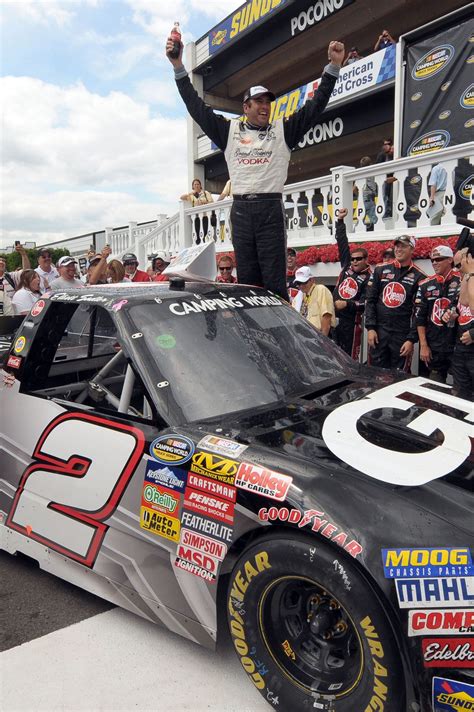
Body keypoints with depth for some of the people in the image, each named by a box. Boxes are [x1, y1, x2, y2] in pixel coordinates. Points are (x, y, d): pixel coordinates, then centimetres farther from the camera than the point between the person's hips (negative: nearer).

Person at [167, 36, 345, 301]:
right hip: (241, 210, 2)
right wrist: (179, 68, 9)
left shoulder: (283, 130, 11)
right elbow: (197, 107, 13)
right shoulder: (229, 130, 13)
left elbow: (315, 106, 8)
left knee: (275, 280, -4)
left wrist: (334, 66, 0)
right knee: (247, 279, 5)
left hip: (271, 209, -1)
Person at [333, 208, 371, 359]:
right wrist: (340, 220, 15)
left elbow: (366, 303, -12)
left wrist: (347, 304, -21)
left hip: (351, 321, -5)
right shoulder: (346, 266, 11)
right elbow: (342, 242, 14)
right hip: (334, 318, 5)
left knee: (350, 357, -1)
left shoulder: (369, 278, -4)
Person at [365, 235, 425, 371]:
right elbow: (370, 300, 7)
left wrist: (411, 339, -8)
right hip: (378, 332, 2)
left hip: (402, 335, -2)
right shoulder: (380, 270, 8)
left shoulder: (419, 277, -1)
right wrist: (370, 328, -2)